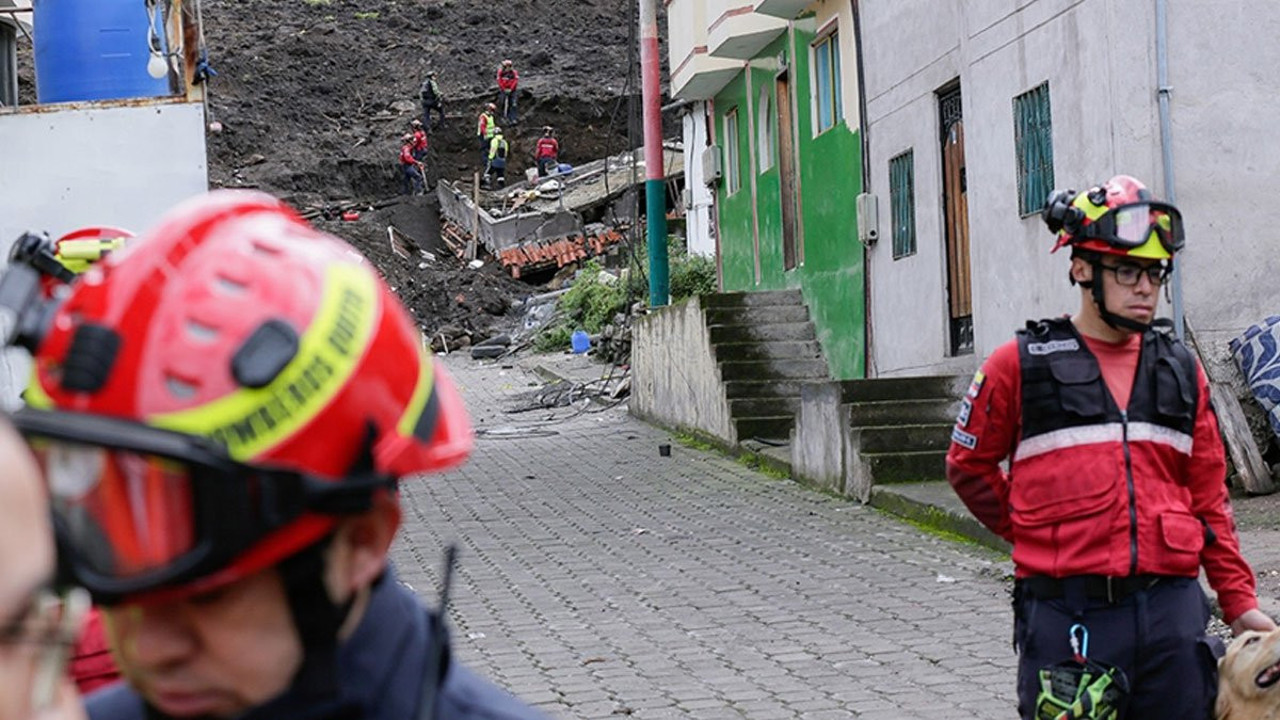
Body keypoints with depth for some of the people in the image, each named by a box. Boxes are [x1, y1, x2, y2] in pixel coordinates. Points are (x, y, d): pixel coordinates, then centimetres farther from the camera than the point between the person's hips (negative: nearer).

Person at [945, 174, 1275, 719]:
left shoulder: (1180, 368, 13)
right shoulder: (1021, 364, 1)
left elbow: (1209, 497, 15)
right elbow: (968, 465, 11)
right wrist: (1033, 532, 5)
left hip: (1172, 608, 4)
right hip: (1068, 613, -4)